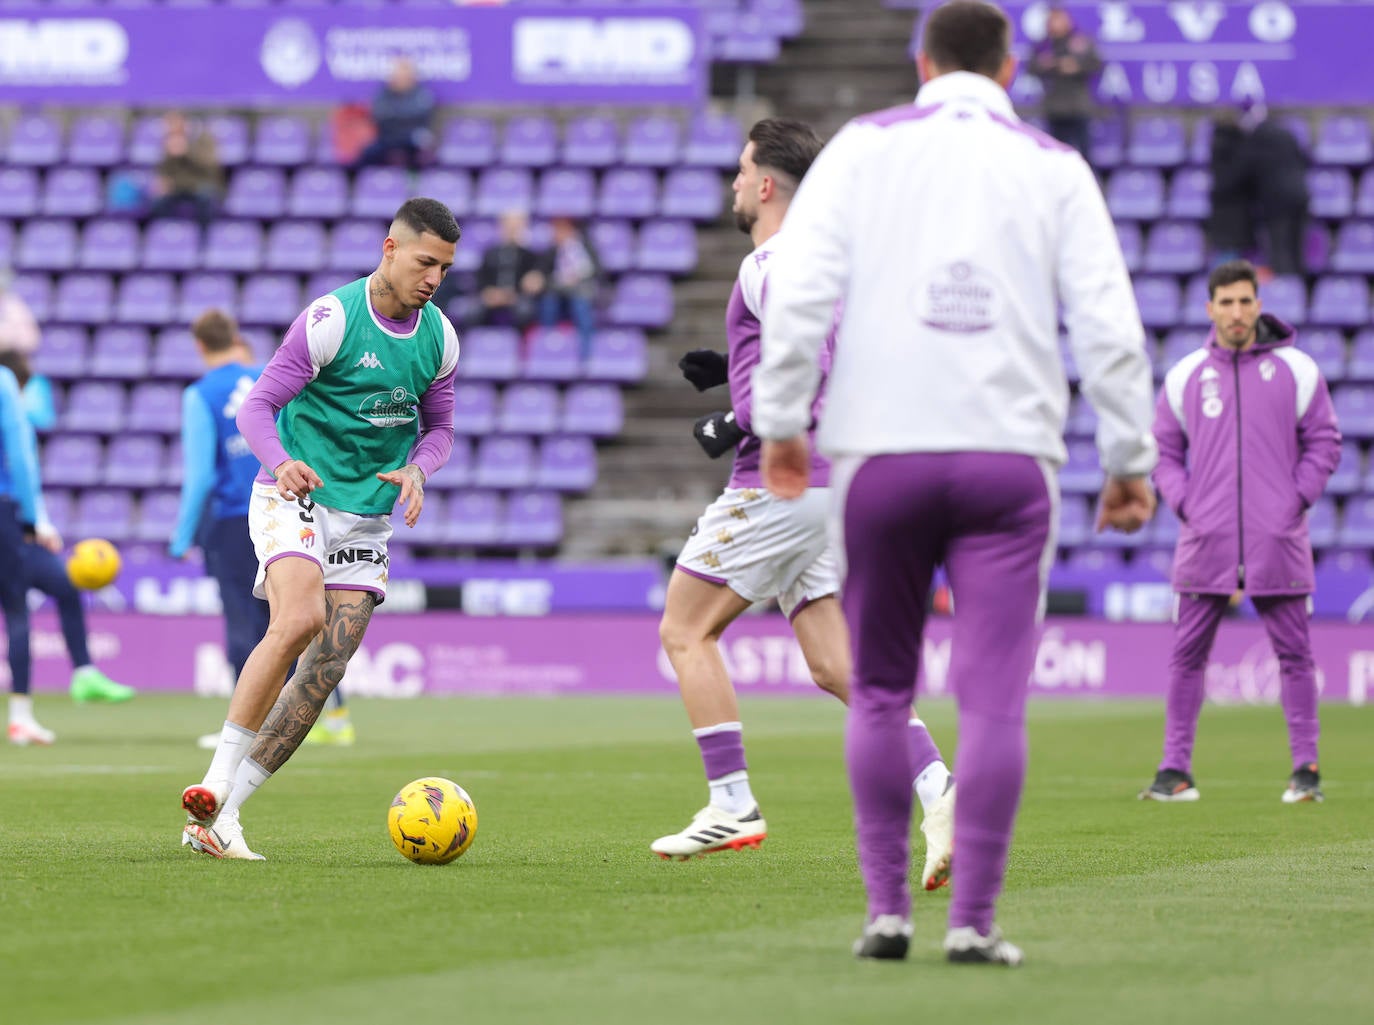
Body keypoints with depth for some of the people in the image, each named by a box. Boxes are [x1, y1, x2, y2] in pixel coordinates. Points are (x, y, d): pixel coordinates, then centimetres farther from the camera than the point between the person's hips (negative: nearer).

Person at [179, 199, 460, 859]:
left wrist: (415, 470, -7)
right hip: (295, 500, -5)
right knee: (299, 619, -30)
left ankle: (217, 820, -1)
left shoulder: (439, 338, 5)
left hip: (368, 521, 6)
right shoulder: (331, 319, -13)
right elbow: (255, 408, -12)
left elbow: (438, 428, 16)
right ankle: (213, 785, -24)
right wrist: (281, 463, -33)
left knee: (324, 671, -5)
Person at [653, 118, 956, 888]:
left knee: (685, 631, 2)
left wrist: (742, 423, -16)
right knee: (834, 663, 3)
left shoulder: (772, 264, -12)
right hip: (824, 485, 9)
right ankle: (939, 788, -13)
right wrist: (732, 370, 21)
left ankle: (733, 805, 0)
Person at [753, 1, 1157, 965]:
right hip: (1010, 453, -1)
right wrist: (1130, 461, 7)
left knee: (880, 693, 12)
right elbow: (1109, 324, 2)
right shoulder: (1055, 167, 8)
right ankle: (973, 920, -7)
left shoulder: (864, 147, 7)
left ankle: (887, 909, 11)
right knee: (994, 700, -2)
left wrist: (780, 424, 0)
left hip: (878, 452, 1)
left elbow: (798, 287, -5)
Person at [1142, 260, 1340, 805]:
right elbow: (1164, 450, 13)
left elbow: (1324, 443, 7)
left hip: (1278, 544, -1)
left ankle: (1306, 768, 7)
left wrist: (1298, 500, -3)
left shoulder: (1297, 370, 3)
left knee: (1294, 654, 1)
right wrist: (1183, 504, 0)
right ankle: (1175, 769, 5)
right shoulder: (1184, 376, 7)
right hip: (1205, 543, 1)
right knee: (1187, 655, 0)